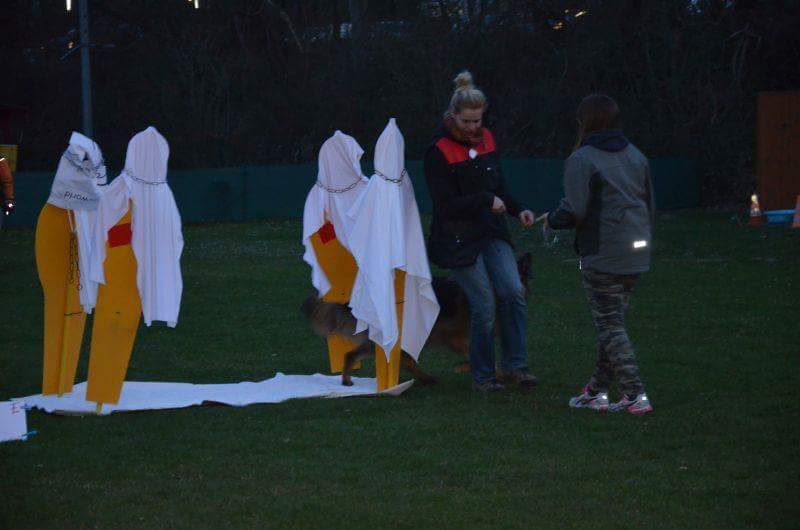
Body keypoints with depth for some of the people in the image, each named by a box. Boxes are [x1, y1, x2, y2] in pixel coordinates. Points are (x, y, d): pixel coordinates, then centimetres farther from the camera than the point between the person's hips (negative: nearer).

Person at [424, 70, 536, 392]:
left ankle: (514, 366, 1)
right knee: (484, 306, -6)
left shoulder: (486, 140, 7)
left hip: (492, 233, 6)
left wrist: (517, 210, 2)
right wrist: (486, 201, -16)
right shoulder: (439, 152, -13)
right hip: (458, 241, -6)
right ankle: (482, 376, 9)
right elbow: (446, 205, -16)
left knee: (513, 293, -9)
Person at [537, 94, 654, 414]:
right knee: (613, 320, 15)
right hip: (636, 254, 7)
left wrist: (551, 220, 2)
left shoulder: (581, 159, -10)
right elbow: (650, 205, 16)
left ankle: (635, 395, -6)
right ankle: (597, 391, 22)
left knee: (610, 325, -1)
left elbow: (575, 210, -18)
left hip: (602, 255, -7)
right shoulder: (635, 155, 13)